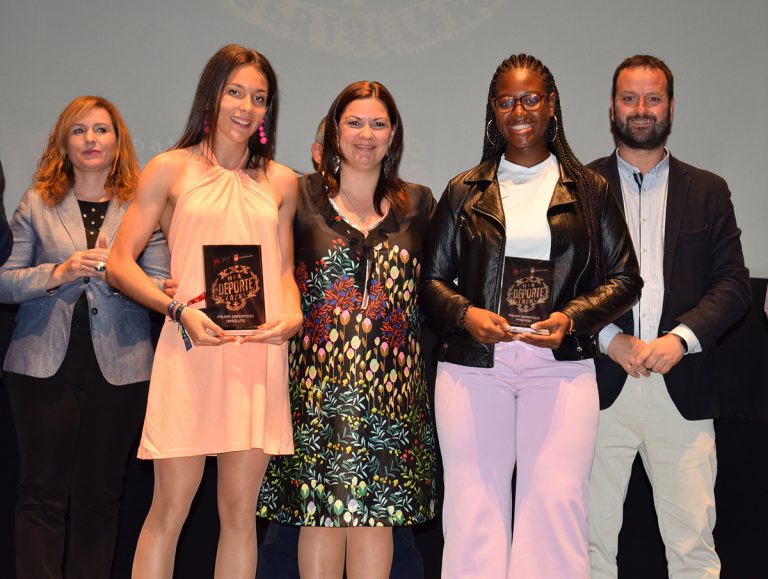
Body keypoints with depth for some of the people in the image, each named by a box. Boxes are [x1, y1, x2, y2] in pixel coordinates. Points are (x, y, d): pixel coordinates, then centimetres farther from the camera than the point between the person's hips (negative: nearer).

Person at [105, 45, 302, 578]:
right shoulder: (171, 169, 5)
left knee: (240, 510, 6)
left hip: (259, 353, 3)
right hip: (191, 352, -3)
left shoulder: (280, 182, 15)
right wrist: (179, 309, -12)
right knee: (170, 509, -2)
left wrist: (293, 315, -2)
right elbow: (120, 263, 2)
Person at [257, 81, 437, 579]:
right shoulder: (303, 201, 5)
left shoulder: (418, 204, 11)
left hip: (391, 383, 2)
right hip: (319, 381, -1)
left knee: (377, 510, 2)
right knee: (319, 508, 0)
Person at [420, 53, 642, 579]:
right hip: (473, 366, 1)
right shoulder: (465, 191, 12)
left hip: (562, 367, -1)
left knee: (556, 504, -6)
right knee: (474, 503, -1)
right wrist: (466, 314, -9)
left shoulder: (588, 190, 10)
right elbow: (432, 278, 12)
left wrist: (572, 318, -9)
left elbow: (624, 278, 9)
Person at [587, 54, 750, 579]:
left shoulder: (707, 192, 13)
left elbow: (734, 285, 6)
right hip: (601, 387, -1)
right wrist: (610, 340, -11)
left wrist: (680, 338, -10)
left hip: (682, 391, 1)